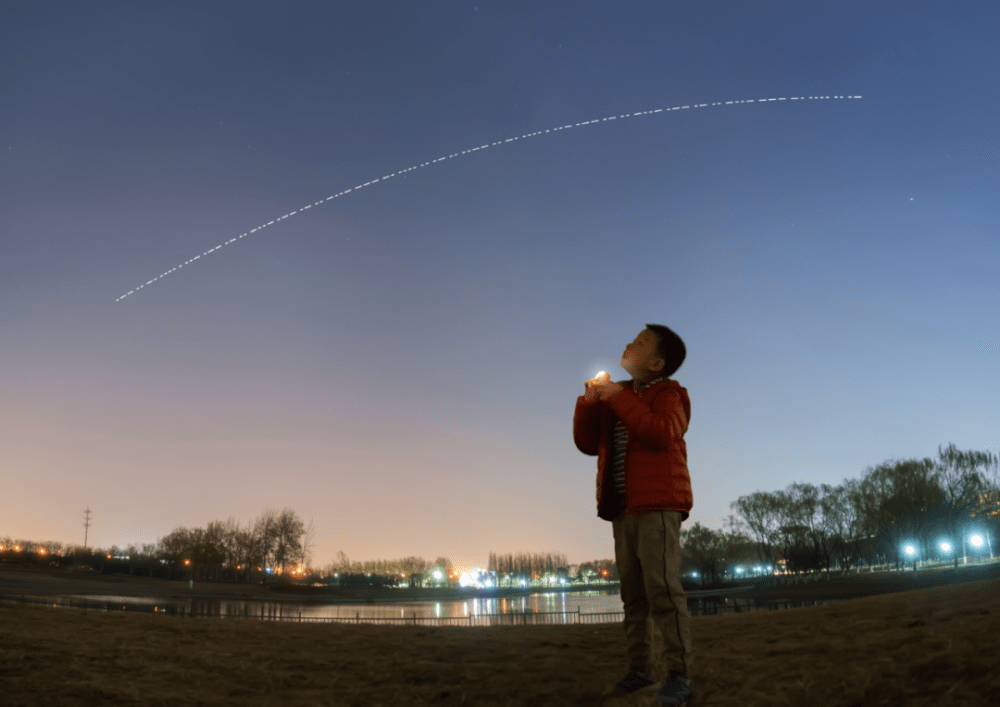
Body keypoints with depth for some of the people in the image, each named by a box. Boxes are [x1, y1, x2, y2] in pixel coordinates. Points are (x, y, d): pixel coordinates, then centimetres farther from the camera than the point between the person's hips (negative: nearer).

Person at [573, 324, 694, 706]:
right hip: (623, 506, 6)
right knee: (632, 592, 7)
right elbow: (587, 443, 14)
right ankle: (640, 668, 13)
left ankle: (679, 674, -9)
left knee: (662, 586, -13)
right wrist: (588, 401, 0)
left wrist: (618, 398, -17)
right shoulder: (615, 395, 19)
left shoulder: (668, 394, 1)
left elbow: (662, 433, -20)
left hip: (657, 504, -6)